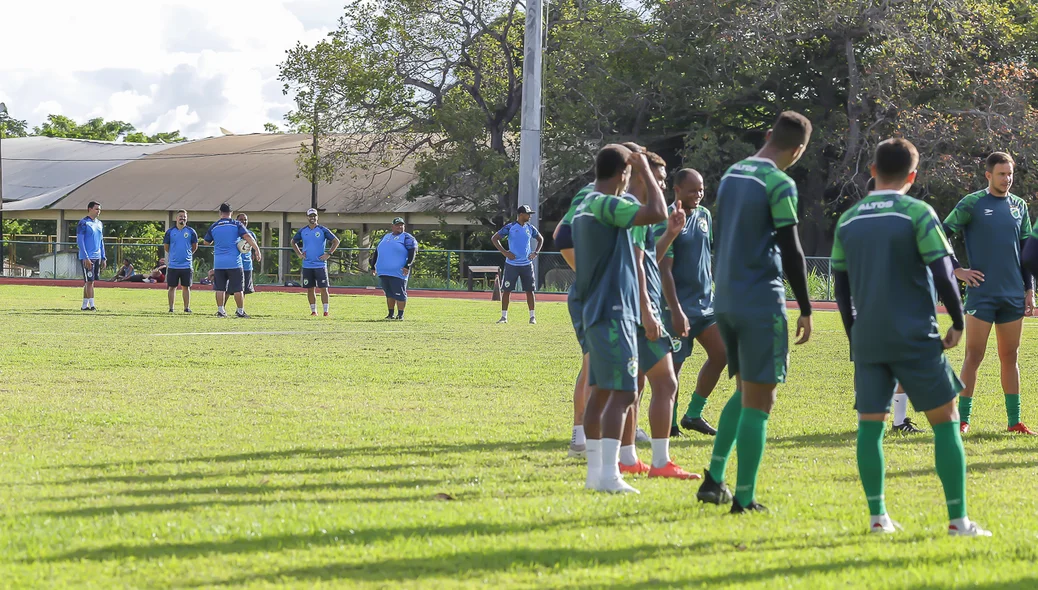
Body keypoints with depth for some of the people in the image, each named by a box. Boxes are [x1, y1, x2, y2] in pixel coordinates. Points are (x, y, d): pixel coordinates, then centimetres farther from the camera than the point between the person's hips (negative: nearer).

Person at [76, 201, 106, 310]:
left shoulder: (99, 224, 15)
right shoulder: (83, 223, -8)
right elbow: (79, 241, -12)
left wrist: (103, 258, 16)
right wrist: (86, 258, -18)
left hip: (97, 257, 7)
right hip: (87, 258, -7)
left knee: (90, 282, 8)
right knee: (89, 281, -8)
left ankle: (85, 305, 12)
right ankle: (92, 305, -9)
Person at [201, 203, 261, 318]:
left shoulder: (213, 227, 5)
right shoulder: (236, 225, -2)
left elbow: (206, 242, 16)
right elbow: (247, 237, -12)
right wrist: (257, 250, -12)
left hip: (219, 263, 2)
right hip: (234, 262, -2)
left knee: (220, 288, 8)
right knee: (237, 288, 4)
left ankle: (220, 310, 6)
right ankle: (240, 311, 7)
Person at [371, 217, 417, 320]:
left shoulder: (407, 238, 2)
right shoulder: (386, 237, 21)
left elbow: (412, 252, -8)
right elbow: (376, 252, 26)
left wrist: (407, 266, -20)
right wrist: (373, 267, 21)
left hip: (398, 272, -6)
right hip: (383, 272, 6)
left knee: (399, 294, -6)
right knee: (389, 294, 10)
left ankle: (400, 314, 1)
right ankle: (390, 313, 18)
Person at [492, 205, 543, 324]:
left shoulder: (530, 228, 6)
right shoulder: (510, 227, -6)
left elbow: (540, 239, 22)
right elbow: (494, 238, -4)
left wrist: (536, 253, 8)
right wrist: (504, 252, -11)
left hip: (527, 264, 3)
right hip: (512, 264, -3)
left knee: (530, 290, 2)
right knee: (506, 290, -2)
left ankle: (532, 316, 10)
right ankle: (504, 316, 5)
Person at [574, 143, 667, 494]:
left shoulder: (584, 206, 15)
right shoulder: (606, 205, -15)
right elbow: (657, 213, -26)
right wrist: (645, 172, -13)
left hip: (596, 310, 10)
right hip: (614, 312, -10)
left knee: (601, 391, 12)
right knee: (623, 392, -12)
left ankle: (595, 471, 15)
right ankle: (609, 475, -18)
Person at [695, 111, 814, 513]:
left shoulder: (731, 175, 12)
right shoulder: (780, 184, -12)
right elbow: (791, 250, -13)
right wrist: (805, 309, -6)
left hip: (725, 299, 8)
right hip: (761, 304, -8)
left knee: (745, 391, 20)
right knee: (758, 401, -2)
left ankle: (714, 479, 13)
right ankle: (744, 498, -3)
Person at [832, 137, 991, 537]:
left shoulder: (848, 220, 8)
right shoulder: (917, 214, -7)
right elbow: (942, 274, -11)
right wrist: (958, 323, 2)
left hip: (868, 339, 4)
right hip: (915, 337, -4)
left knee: (870, 425, 8)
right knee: (945, 422, 2)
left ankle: (877, 516, 3)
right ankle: (958, 519, -2)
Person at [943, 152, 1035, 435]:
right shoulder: (972, 204, -4)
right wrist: (957, 270, -7)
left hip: (1013, 295, 4)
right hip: (981, 293, -4)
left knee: (1010, 357, 8)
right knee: (974, 356, -4)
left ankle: (1014, 420, 13)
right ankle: (963, 420, 0)